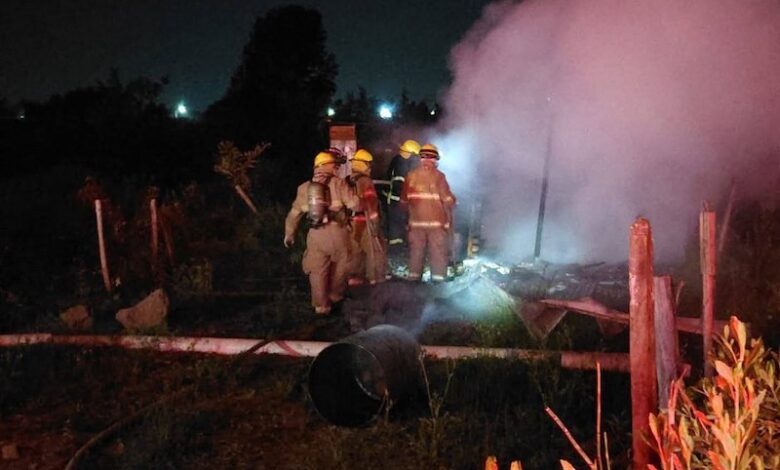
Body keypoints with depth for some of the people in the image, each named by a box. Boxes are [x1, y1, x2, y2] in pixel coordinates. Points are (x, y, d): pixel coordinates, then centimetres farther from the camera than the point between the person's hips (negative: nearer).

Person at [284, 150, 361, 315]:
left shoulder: (304, 187, 11)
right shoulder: (338, 183, -2)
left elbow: (294, 212, 14)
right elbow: (356, 205, -8)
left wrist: (289, 233, 25)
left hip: (316, 234, 2)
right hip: (337, 232, -2)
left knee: (318, 270, 11)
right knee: (340, 266, 19)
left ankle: (321, 305, 12)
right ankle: (335, 296, 34)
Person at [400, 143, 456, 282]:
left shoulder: (411, 176, 1)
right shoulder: (438, 176, -10)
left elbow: (404, 200, 5)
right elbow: (448, 200, -10)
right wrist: (453, 202, 10)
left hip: (416, 222, 4)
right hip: (437, 222, -3)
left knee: (416, 253, 11)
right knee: (438, 253, 4)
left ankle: (413, 278, 16)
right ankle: (438, 279, 5)